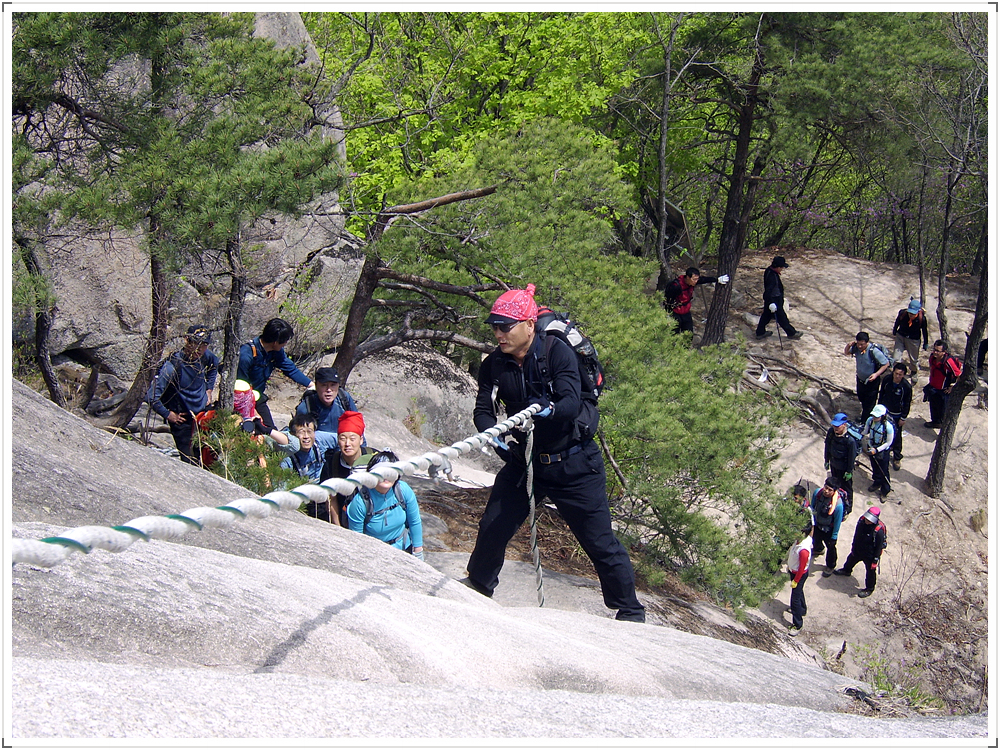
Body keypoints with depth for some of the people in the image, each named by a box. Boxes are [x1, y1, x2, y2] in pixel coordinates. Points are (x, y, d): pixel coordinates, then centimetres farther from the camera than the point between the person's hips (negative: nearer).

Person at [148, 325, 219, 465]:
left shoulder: (205, 356, -8)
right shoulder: (173, 366, -27)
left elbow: (214, 365, 21)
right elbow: (153, 398, -27)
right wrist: (168, 415, -17)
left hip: (204, 410, 5)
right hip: (182, 417, -5)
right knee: (190, 461, -1)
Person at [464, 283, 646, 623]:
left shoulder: (557, 352, -18)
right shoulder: (494, 364, -3)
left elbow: (572, 403, -28)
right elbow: (482, 410, -6)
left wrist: (548, 411, -50)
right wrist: (496, 436, -28)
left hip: (572, 464, -5)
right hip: (523, 461, 5)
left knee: (600, 541, -2)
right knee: (492, 527, 9)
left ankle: (629, 611, 11)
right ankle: (478, 585, 36)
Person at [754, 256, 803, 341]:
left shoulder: (769, 270, -3)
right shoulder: (772, 277, -34)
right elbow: (768, 290, -35)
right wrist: (772, 303, -34)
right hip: (774, 300, -10)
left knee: (766, 315, 22)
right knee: (781, 318, 8)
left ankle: (760, 332, 34)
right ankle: (791, 333, 24)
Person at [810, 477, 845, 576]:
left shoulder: (838, 504, -39)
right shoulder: (817, 493, -26)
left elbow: (837, 521, -24)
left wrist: (834, 537, -13)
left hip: (829, 529, -5)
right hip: (817, 524, 5)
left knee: (831, 547, 20)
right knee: (815, 539, 34)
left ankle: (830, 566, 48)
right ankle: (818, 550, 70)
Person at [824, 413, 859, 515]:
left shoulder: (850, 440, -34)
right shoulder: (831, 432, -16)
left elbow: (852, 456, -22)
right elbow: (827, 446, 1)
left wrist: (849, 471, -13)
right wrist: (827, 460, 11)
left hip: (844, 467, -6)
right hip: (834, 464, 6)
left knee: (846, 488, 15)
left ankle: (847, 509, 36)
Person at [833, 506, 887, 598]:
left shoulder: (879, 531, -37)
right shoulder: (862, 520, -19)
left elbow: (879, 547, -23)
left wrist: (875, 560, -17)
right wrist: (854, 547, 12)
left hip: (870, 555, -7)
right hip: (858, 550, 7)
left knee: (870, 571, 14)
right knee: (851, 559, 32)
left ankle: (869, 589, 38)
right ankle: (846, 570, 65)